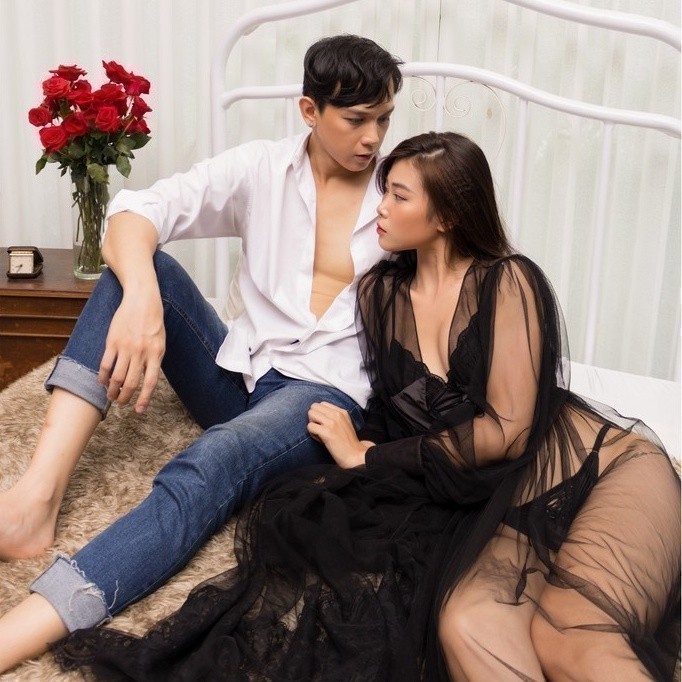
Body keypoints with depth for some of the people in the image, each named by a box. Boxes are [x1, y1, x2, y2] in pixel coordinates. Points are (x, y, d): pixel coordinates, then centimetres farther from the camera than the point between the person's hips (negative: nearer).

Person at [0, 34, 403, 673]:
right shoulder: (262, 168, 1)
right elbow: (133, 212, -13)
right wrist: (141, 298, -34)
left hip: (327, 393, -3)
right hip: (237, 373, 4)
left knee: (211, 464, -35)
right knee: (140, 265, -18)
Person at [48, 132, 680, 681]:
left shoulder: (507, 282, -6)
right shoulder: (380, 291, 8)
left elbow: (507, 430, -11)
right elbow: (390, 406, 17)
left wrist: (369, 456, -6)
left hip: (598, 464, -3)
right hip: (502, 495, 3)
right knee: (465, 628, -33)